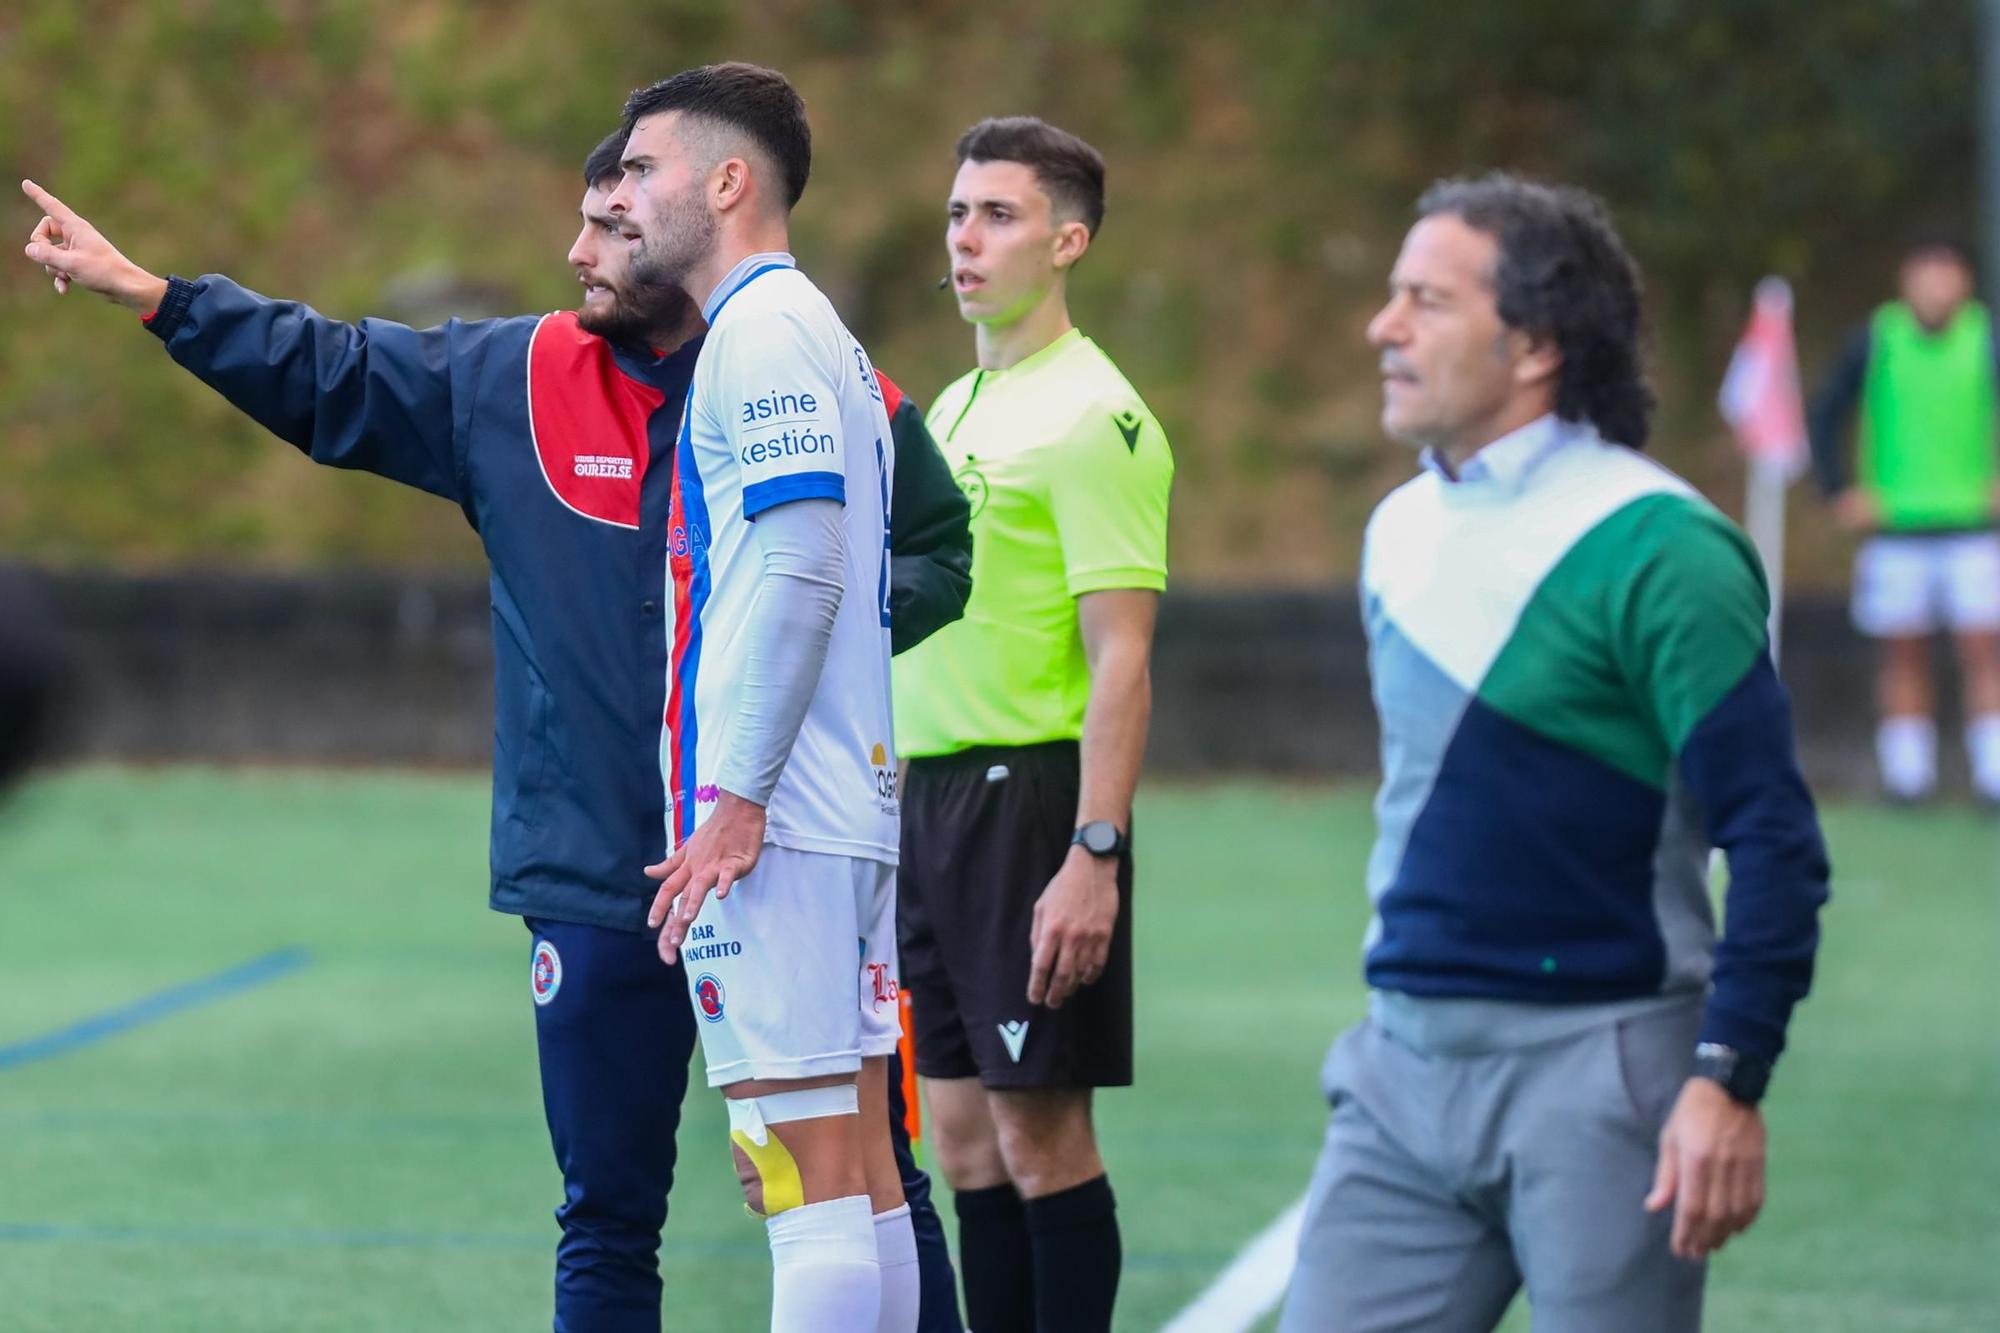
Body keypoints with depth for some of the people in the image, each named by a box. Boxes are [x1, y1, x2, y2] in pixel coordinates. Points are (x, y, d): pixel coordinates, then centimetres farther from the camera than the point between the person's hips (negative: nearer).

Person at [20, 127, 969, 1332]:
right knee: (609, 1220, 9)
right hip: (592, 884, 3)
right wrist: (141, 289, 10)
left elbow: (939, 553, 6)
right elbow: (322, 373, 12)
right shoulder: (510, 379, 5)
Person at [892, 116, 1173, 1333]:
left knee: (1041, 1133, -6)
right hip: (934, 796, 9)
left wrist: (1093, 859, -23)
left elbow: (1123, 661, -17)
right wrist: (887, 821, 18)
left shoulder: (1093, 417, -12)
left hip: (1031, 795, -9)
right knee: (967, 1134, 9)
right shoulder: (956, 407, 16)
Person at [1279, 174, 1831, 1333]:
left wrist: (1729, 1082, -21)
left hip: (1598, 1068, -7)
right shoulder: (1401, 531, 12)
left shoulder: (1652, 546, -12)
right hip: (1402, 1065, 7)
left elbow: (1775, 842, -15)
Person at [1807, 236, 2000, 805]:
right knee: (1903, 652, 3)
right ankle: (1906, 769, 10)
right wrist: (1841, 491, 1)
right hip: (1895, 527, 0)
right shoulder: (1874, 342, 1)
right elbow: (1823, 418, 9)